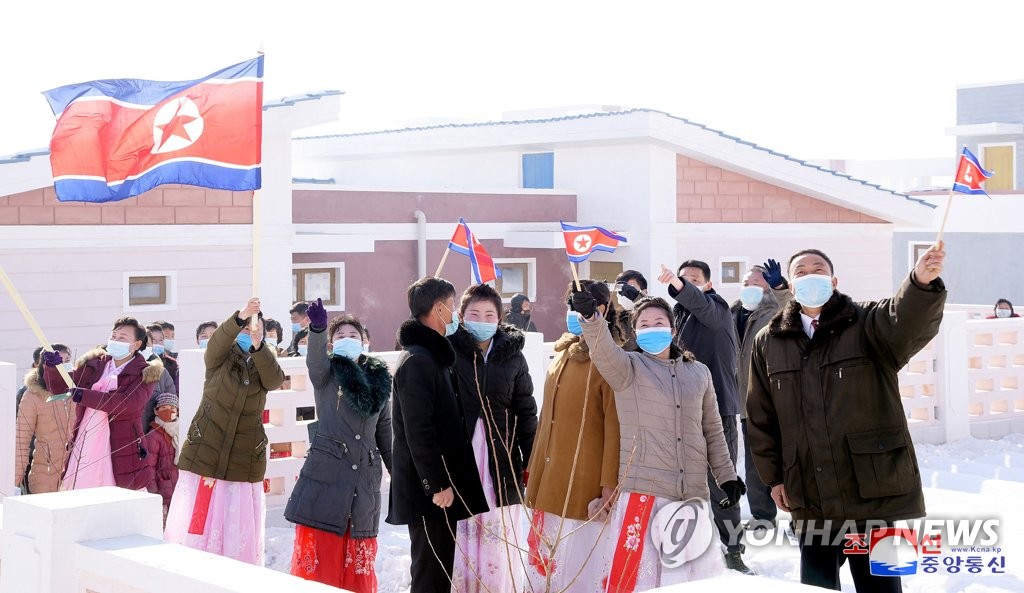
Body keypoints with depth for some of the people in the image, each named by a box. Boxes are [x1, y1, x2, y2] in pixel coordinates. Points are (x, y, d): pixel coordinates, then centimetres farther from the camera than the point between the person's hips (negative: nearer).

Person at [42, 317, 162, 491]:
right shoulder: (95, 365, 15)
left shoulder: (145, 373, 0)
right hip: (83, 449, 4)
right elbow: (60, 385, 12)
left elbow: (129, 402, -17)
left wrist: (85, 396, -22)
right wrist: (53, 367, -10)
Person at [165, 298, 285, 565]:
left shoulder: (263, 365, 7)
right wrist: (240, 317, -39)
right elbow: (218, 340, -19)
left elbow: (276, 379, -16)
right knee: (197, 525, -2)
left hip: (244, 461, 1)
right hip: (204, 455, -1)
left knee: (239, 532, 1)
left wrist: (258, 346, -35)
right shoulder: (219, 359, 3)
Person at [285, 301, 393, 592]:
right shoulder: (326, 373, 3)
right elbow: (315, 359, -22)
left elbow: (385, 432, 18)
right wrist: (318, 327, -42)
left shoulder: (379, 378, 13)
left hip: (365, 478, 3)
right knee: (319, 555, -4)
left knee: (358, 558, 7)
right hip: (326, 474, -3)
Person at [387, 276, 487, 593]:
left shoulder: (433, 356, 17)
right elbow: (418, 430, -22)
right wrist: (436, 484, -22)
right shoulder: (418, 361, -16)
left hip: (440, 483, 10)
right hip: (430, 491, -10)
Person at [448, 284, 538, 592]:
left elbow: (526, 413, 10)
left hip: (502, 460, 2)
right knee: (460, 543, -3)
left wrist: (532, 463, 5)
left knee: (499, 542, 1)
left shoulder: (512, 356, 8)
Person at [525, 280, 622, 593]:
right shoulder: (563, 354, 14)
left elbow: (615, 425, -13)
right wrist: (534, 471, 17)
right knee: (545, 566, 10)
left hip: (585, 484, -7)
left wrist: (609, 484, -17)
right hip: (549, 483, 7)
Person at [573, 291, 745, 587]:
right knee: (633, 573, -8)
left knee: (697, 572, 11)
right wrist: (591, 318, -39)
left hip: (694, 493, 4)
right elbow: (604, 351, -21)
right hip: (643, 491, -4)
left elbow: (713, 431, 17)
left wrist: (727, 476, 12)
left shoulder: (699, 372, 12)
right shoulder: (628, 368, 2)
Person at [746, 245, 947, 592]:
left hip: (873, 489, -3)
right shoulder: (769, 343, 8)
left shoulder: (867, 325, -1)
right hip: (810, 499, 3)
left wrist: (922, 282, -45)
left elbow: (908, 322, -24)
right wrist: (774, 476, 9)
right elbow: (761, 417, 13)